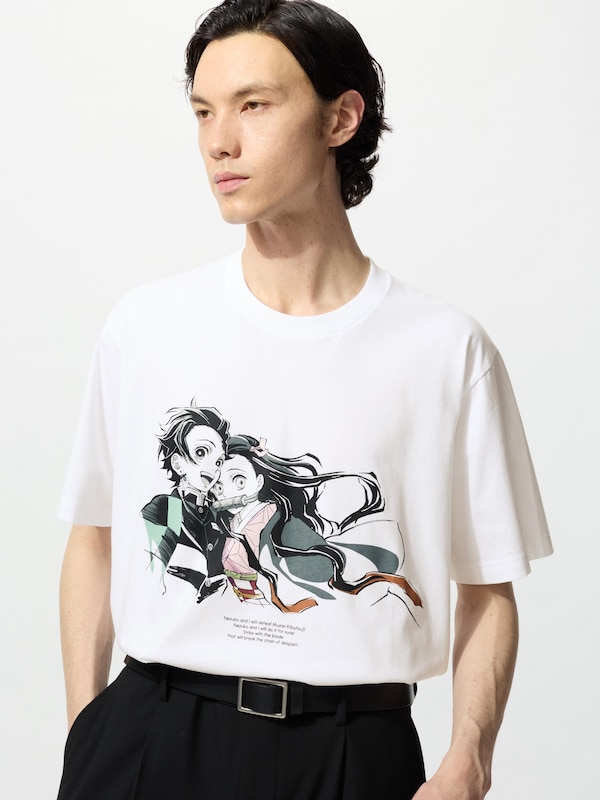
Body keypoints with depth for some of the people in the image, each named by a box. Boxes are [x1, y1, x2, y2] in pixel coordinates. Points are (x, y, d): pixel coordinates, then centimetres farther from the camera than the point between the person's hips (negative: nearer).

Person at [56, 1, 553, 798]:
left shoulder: (445, 349, -3)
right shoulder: (144, 324, 3)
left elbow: (488, 590, 2)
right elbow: (95, 536, 11)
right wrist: (84, 729, 3)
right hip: (151, 734, 1)